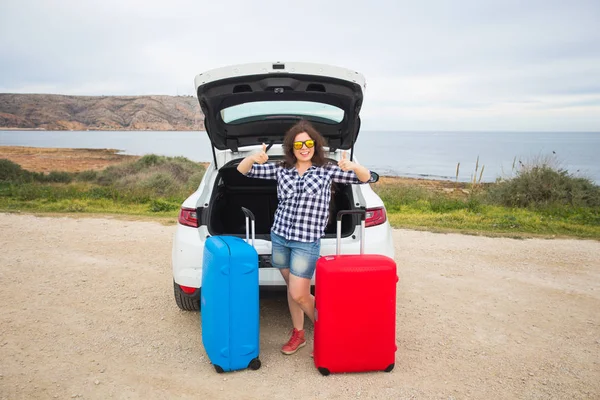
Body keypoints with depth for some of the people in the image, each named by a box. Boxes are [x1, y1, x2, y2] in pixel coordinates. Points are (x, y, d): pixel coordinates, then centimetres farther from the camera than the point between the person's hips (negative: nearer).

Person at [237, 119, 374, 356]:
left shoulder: (326, 171, -3)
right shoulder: (281, 170, 4)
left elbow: (365, 177, -7)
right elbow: (243, 170, 4)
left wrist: (351, 166, -29)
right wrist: (254, 158, -19)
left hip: (307, 242, -4)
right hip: (279, 237, 4)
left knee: (298, 294, -3)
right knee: (292, 289, 15)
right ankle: (298, 334, 33)